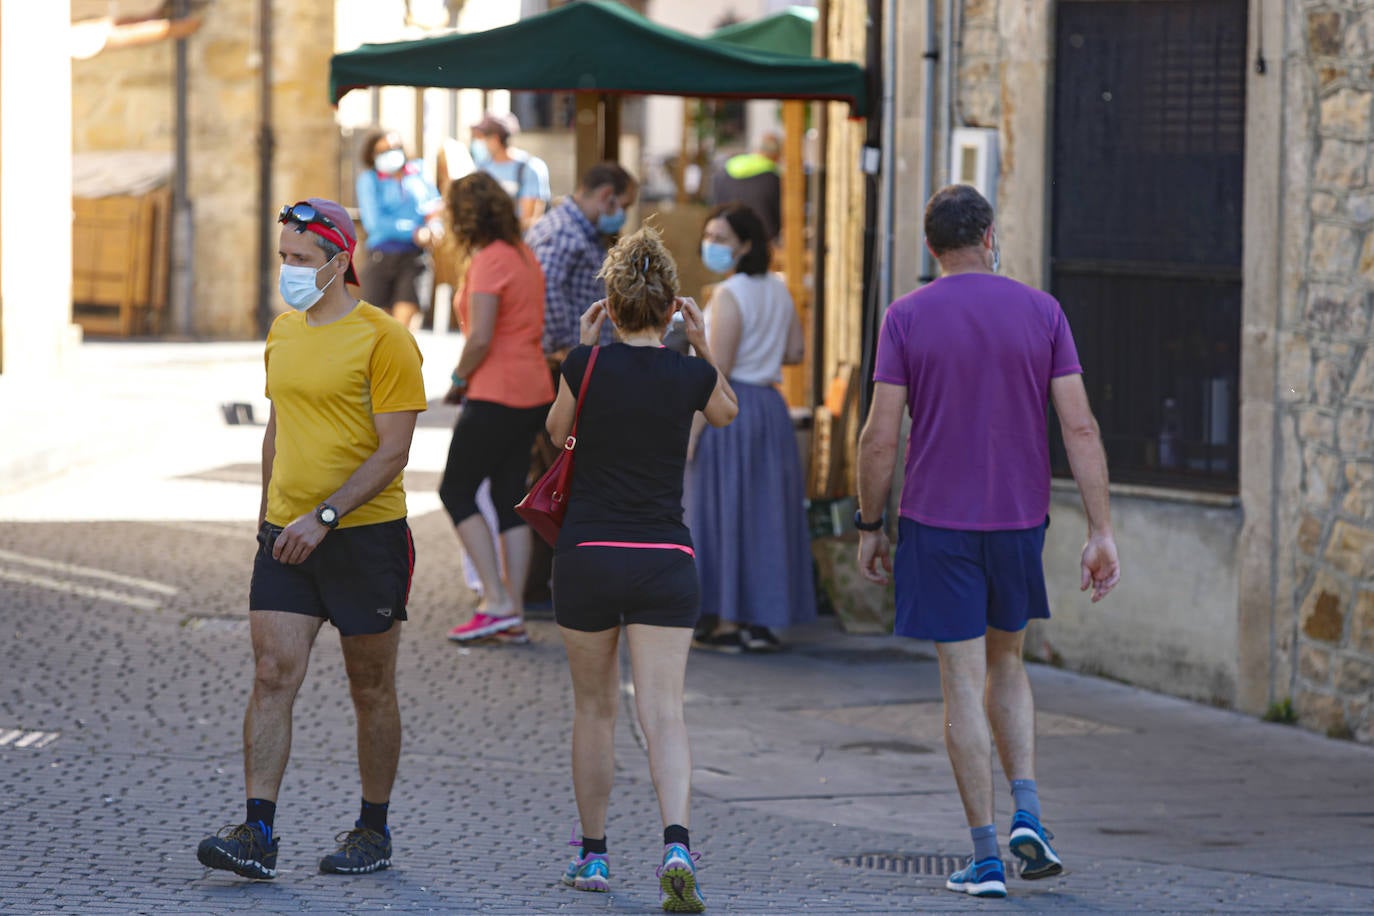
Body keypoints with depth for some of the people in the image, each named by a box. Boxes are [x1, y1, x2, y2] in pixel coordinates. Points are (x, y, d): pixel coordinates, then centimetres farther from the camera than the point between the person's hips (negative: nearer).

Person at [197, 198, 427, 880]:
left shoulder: (383, 339, -11)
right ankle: (257, 832, -10)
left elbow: (392, 451, -15)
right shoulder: (283, 332, 10)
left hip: (365, 535, -5)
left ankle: (373, 831, 19)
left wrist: (323, 517, -22)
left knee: (371, 690, 7)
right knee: (273, 676, -7)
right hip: (287, 538, 5)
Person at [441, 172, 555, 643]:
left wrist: (458, 380, -5)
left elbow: (480, 339, -22)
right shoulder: (525, 255, 12)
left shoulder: (488, 262, -16)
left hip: (496, 394, -9)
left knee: (457, 491, 2)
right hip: (534, 389, 9)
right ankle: (514, 613, 9)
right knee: (510, 498, 11)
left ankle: (497, 602, -6)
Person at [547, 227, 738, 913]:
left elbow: (555, 431, 14)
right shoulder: (691, 375, -2)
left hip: (587, 555, 0)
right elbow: (726, 413, 22)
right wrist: (703, 344, 17)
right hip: (665, 560, 0)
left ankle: (593, 854, 24)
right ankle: (676, 844, -28)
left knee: (594, 708, 16)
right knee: (664, 711, -6)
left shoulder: (588, 365, -6)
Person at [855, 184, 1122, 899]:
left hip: (937, 522, -2)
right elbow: (1080, 427, -5)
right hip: (1020, 519, 2)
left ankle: (985, 858, 0)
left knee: (963, 683, 1)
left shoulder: (907, 318, -5)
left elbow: (880, 438, -8)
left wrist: (870, 527, 4)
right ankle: (1027, 813, 4)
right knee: (1006, 662, 22)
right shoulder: (1040, 312, 1)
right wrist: (1100, 533, -3)